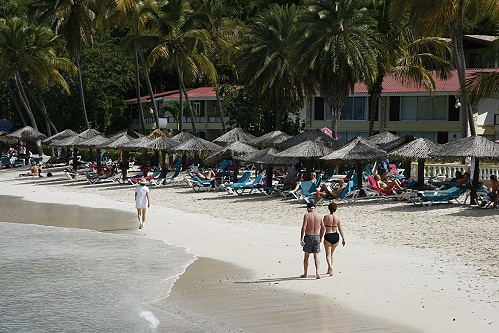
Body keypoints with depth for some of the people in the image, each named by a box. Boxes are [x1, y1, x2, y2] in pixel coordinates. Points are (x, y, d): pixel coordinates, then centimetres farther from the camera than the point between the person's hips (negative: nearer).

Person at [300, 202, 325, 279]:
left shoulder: (306, 215, -7)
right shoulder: (319, 216, 6)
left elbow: (304, 227, -15)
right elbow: (323, 228, 9)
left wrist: (301, 238, -14)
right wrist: (321, 237, 20)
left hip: (308, 236, -3)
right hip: (317, 237, 3)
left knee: (306, 256, 9)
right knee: (316, 256, 3)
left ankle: (305, 274, 17)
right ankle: (317, 272, -15)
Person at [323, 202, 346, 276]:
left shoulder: (326, 217, -7)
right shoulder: (338, 218, -1)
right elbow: (340, 229, -2)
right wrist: (343, 239, 2)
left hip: (328, 236, -3)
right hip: (335, 236, 3)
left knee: (328, 255, 0)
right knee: (331, 254, 21)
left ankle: (330, 267, -26)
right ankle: (329, 270, 29)